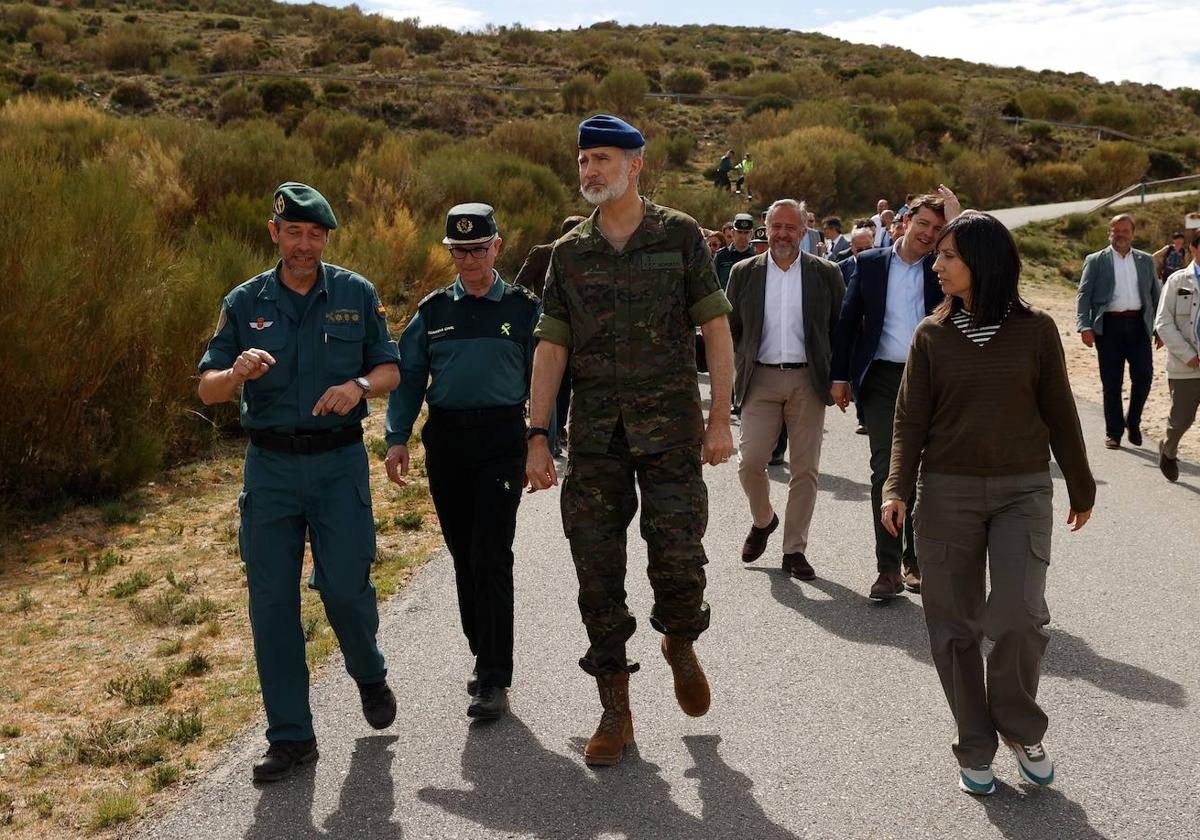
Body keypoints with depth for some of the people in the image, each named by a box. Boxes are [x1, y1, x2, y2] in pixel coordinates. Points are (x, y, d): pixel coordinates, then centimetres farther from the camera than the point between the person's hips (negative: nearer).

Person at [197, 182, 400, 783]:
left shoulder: (356, 294, 4)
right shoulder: (245, 302, 4)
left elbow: (391, 370, 7)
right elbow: (207, 390, 1)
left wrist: (359, 384, -15)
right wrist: (237, 372, -22)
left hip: (340, 462, -1)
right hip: (271, 466, 1)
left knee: (345, 586, -6)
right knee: (271, 601, 1)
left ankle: (369, 675, 28)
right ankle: (290, 737, 12)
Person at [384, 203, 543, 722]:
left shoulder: (523, 308, 4)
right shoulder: (433, 311, 11)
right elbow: (409, 377, 11)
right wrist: (398, 438, 1)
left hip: (501, 437, -3)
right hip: (445, 439, 4)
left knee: (491, 556, -9)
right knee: (463, 555, 11)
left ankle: (494, 680, -5)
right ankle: (483, 654, 27)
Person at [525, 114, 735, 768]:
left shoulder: (679, 235, 2)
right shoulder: (569, 251, 9)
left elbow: (715, 328, 0)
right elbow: (551, 345, 7)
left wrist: (720, 417, -7)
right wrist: (537, 436, 0)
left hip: (669, 425, -2)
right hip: (594, 431, 3)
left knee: (677, 559, -8)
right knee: (598, 573, 3)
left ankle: (681, 646, 27)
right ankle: (615, 711, 16)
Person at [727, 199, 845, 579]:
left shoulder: (826, 273, 3)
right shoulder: (744, 273, 6)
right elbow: (730, 328, 12)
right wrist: (741, 367, 5)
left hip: (807, 380, 0)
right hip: (761, 379, 1)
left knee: (804, 469, 2)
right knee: (749, 462, -7)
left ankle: (794, 550, 12)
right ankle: (763, 520, 22)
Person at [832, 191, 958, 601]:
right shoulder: (869, 263, 6)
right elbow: (848, 321, 8)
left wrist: (955, 220, -11)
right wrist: (840, 375, 3)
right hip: (882, 379, -1)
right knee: (886, 471, -4)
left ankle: (915, 560, 22)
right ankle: (888, 569, -1)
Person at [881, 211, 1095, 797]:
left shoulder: (1035, 330, 0)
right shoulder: (932, 335, 2)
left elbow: (1059, 414, 7)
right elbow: (910, 419, 2)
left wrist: (1081, 487, 14)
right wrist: (898, 488, -11)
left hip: (1023, 491, -1)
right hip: (948, 491, 1)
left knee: (1019, 618, -13)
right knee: (954, 626, 3)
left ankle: (1021, 729, 14)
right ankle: (976, 750, 19)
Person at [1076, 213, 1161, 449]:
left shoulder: (1146, 261, 15)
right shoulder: (1095, 261, 6)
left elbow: (1155, 294, 19)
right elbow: (1083, 295, 0)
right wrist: (1084, 326, -13)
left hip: (1138, 324, 2)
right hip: (1109, 326, -2)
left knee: (1143, 374, -9)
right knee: (1111, 382, 1)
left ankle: (1133, 421, 15)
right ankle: (1114, 432, 12)